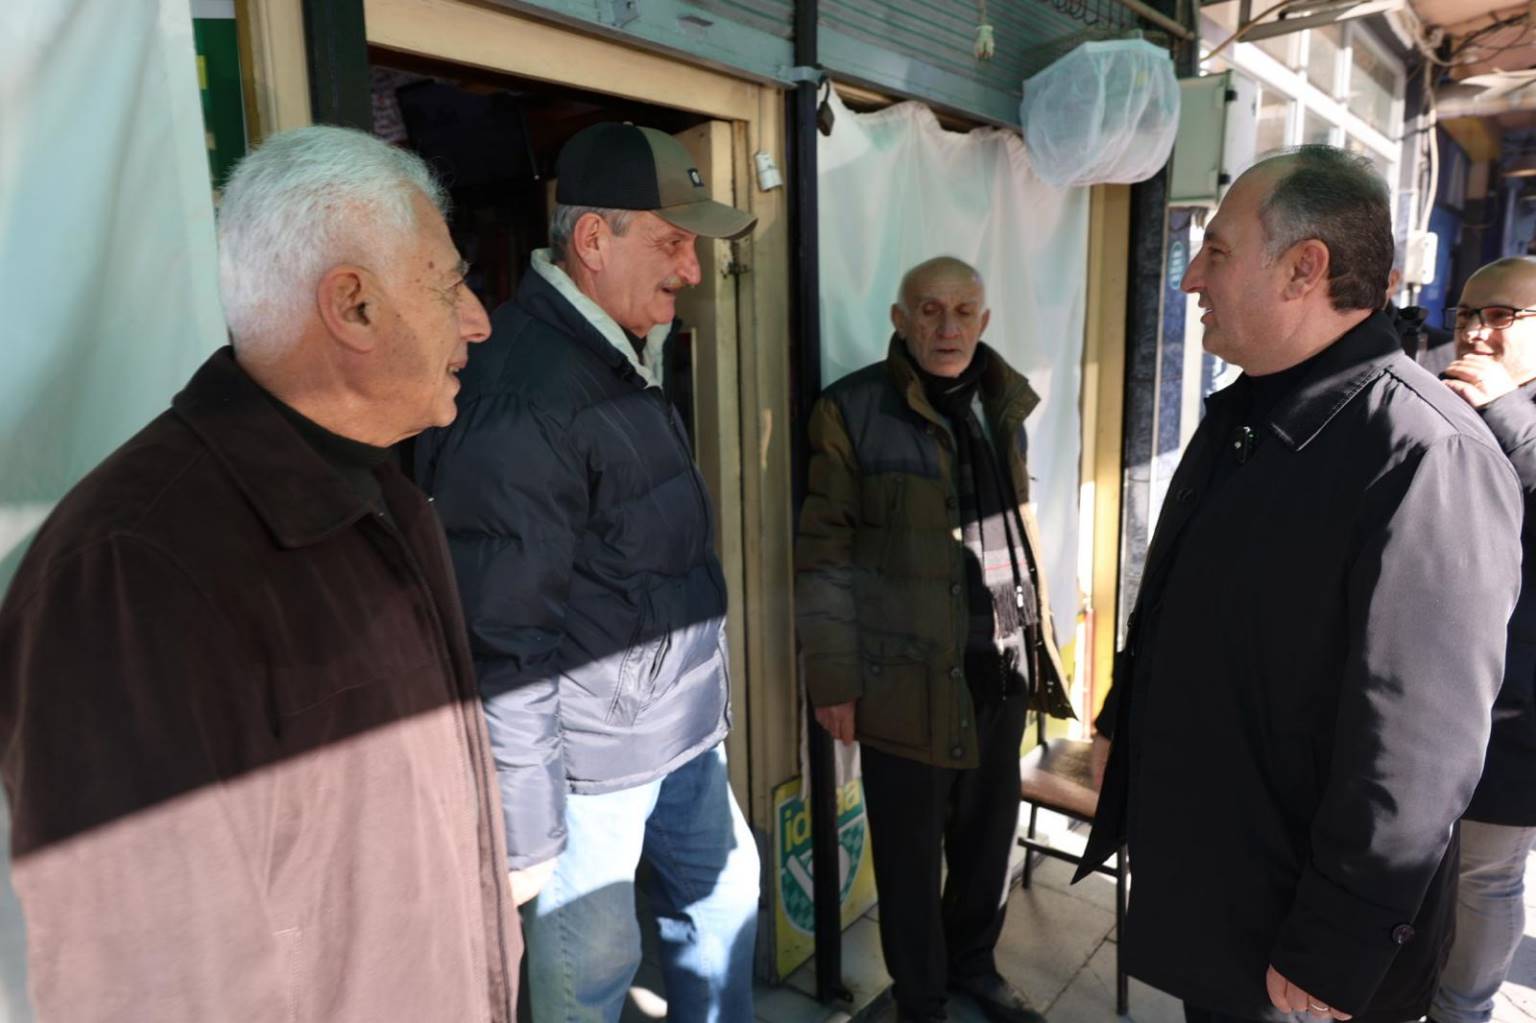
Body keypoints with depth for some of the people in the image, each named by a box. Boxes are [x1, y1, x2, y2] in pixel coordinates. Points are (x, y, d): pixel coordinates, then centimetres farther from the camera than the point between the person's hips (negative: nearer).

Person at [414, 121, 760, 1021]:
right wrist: (526, 832, -17)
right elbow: (500, 640, -23)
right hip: (587, 755, -9)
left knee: (723, 889, 23)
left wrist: (705, 690, 17)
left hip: (681, 726, 9)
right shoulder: (522, 399, -23)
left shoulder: (625, 357, 8)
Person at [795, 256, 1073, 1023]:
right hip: (907, 674, -5)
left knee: (990, 828, 18)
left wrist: (1037, 638, 16)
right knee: (910, 847, 9)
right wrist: (832, 677, -12)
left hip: (1001, 665, 5)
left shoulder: (1001, 405, 8)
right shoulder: (853, 411, -10)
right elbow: (822, 554, -10)